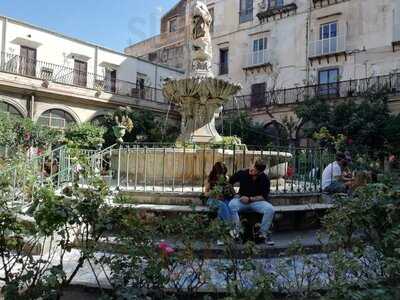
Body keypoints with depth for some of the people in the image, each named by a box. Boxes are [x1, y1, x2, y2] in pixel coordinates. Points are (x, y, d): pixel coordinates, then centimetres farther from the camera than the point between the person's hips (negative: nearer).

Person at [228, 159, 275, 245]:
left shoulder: (265, 179, -8)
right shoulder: (242, 173, -9)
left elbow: (264, 196, -5)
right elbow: (229, 183, 5)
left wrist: (250, 199, -17)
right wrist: (236, 194, -6)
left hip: (257, 201, 1)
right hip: (242, 201, 0)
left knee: (270, 210, -28)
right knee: (231, 205, -34)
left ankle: (263, 234, -7)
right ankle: (237, 233, -26)